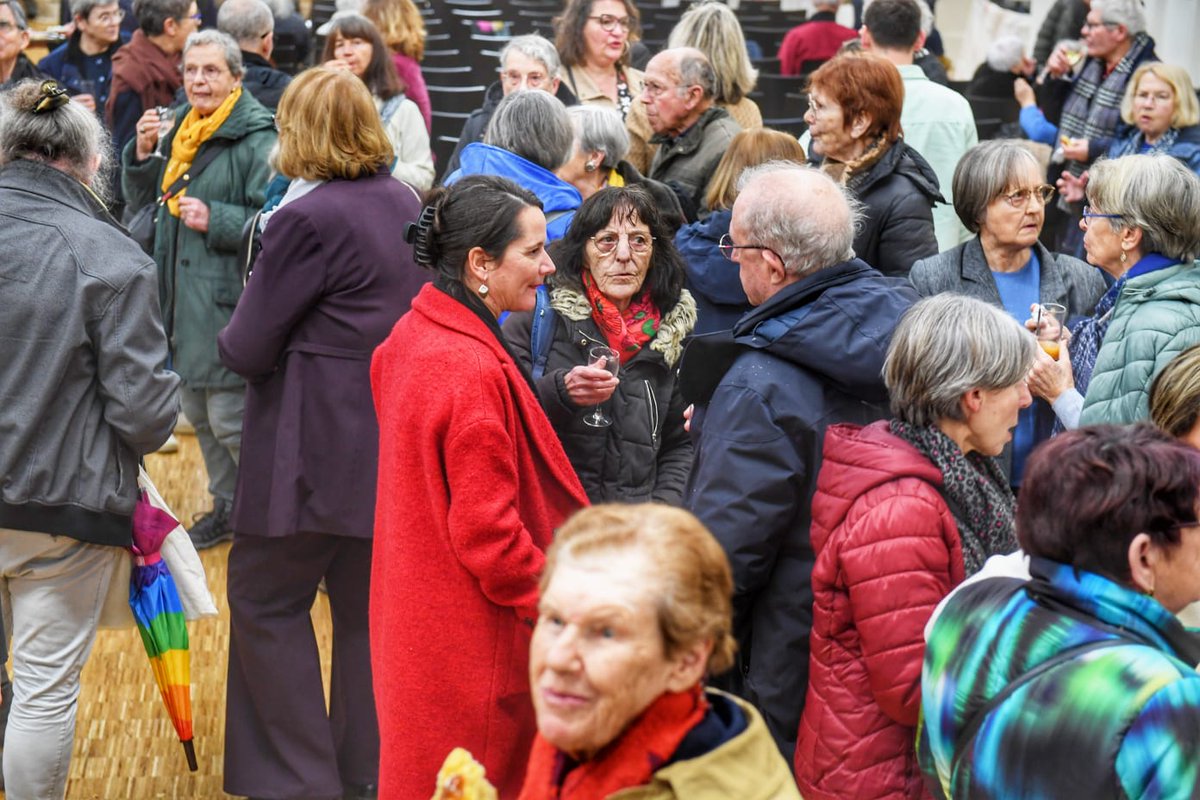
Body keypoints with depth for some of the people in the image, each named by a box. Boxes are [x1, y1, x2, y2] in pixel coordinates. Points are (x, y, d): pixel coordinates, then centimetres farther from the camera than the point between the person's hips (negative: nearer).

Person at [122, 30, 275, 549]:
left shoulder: (257, 138, -13)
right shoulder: (179, 130, 12)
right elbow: (141, 201, 15)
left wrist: (216, 220, -22)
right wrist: (142, 152, 0)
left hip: (228, 303, -9)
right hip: (182, 298, 9)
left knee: (230, 419, -6)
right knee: (197, 411, 18)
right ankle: (228, 506, 33)